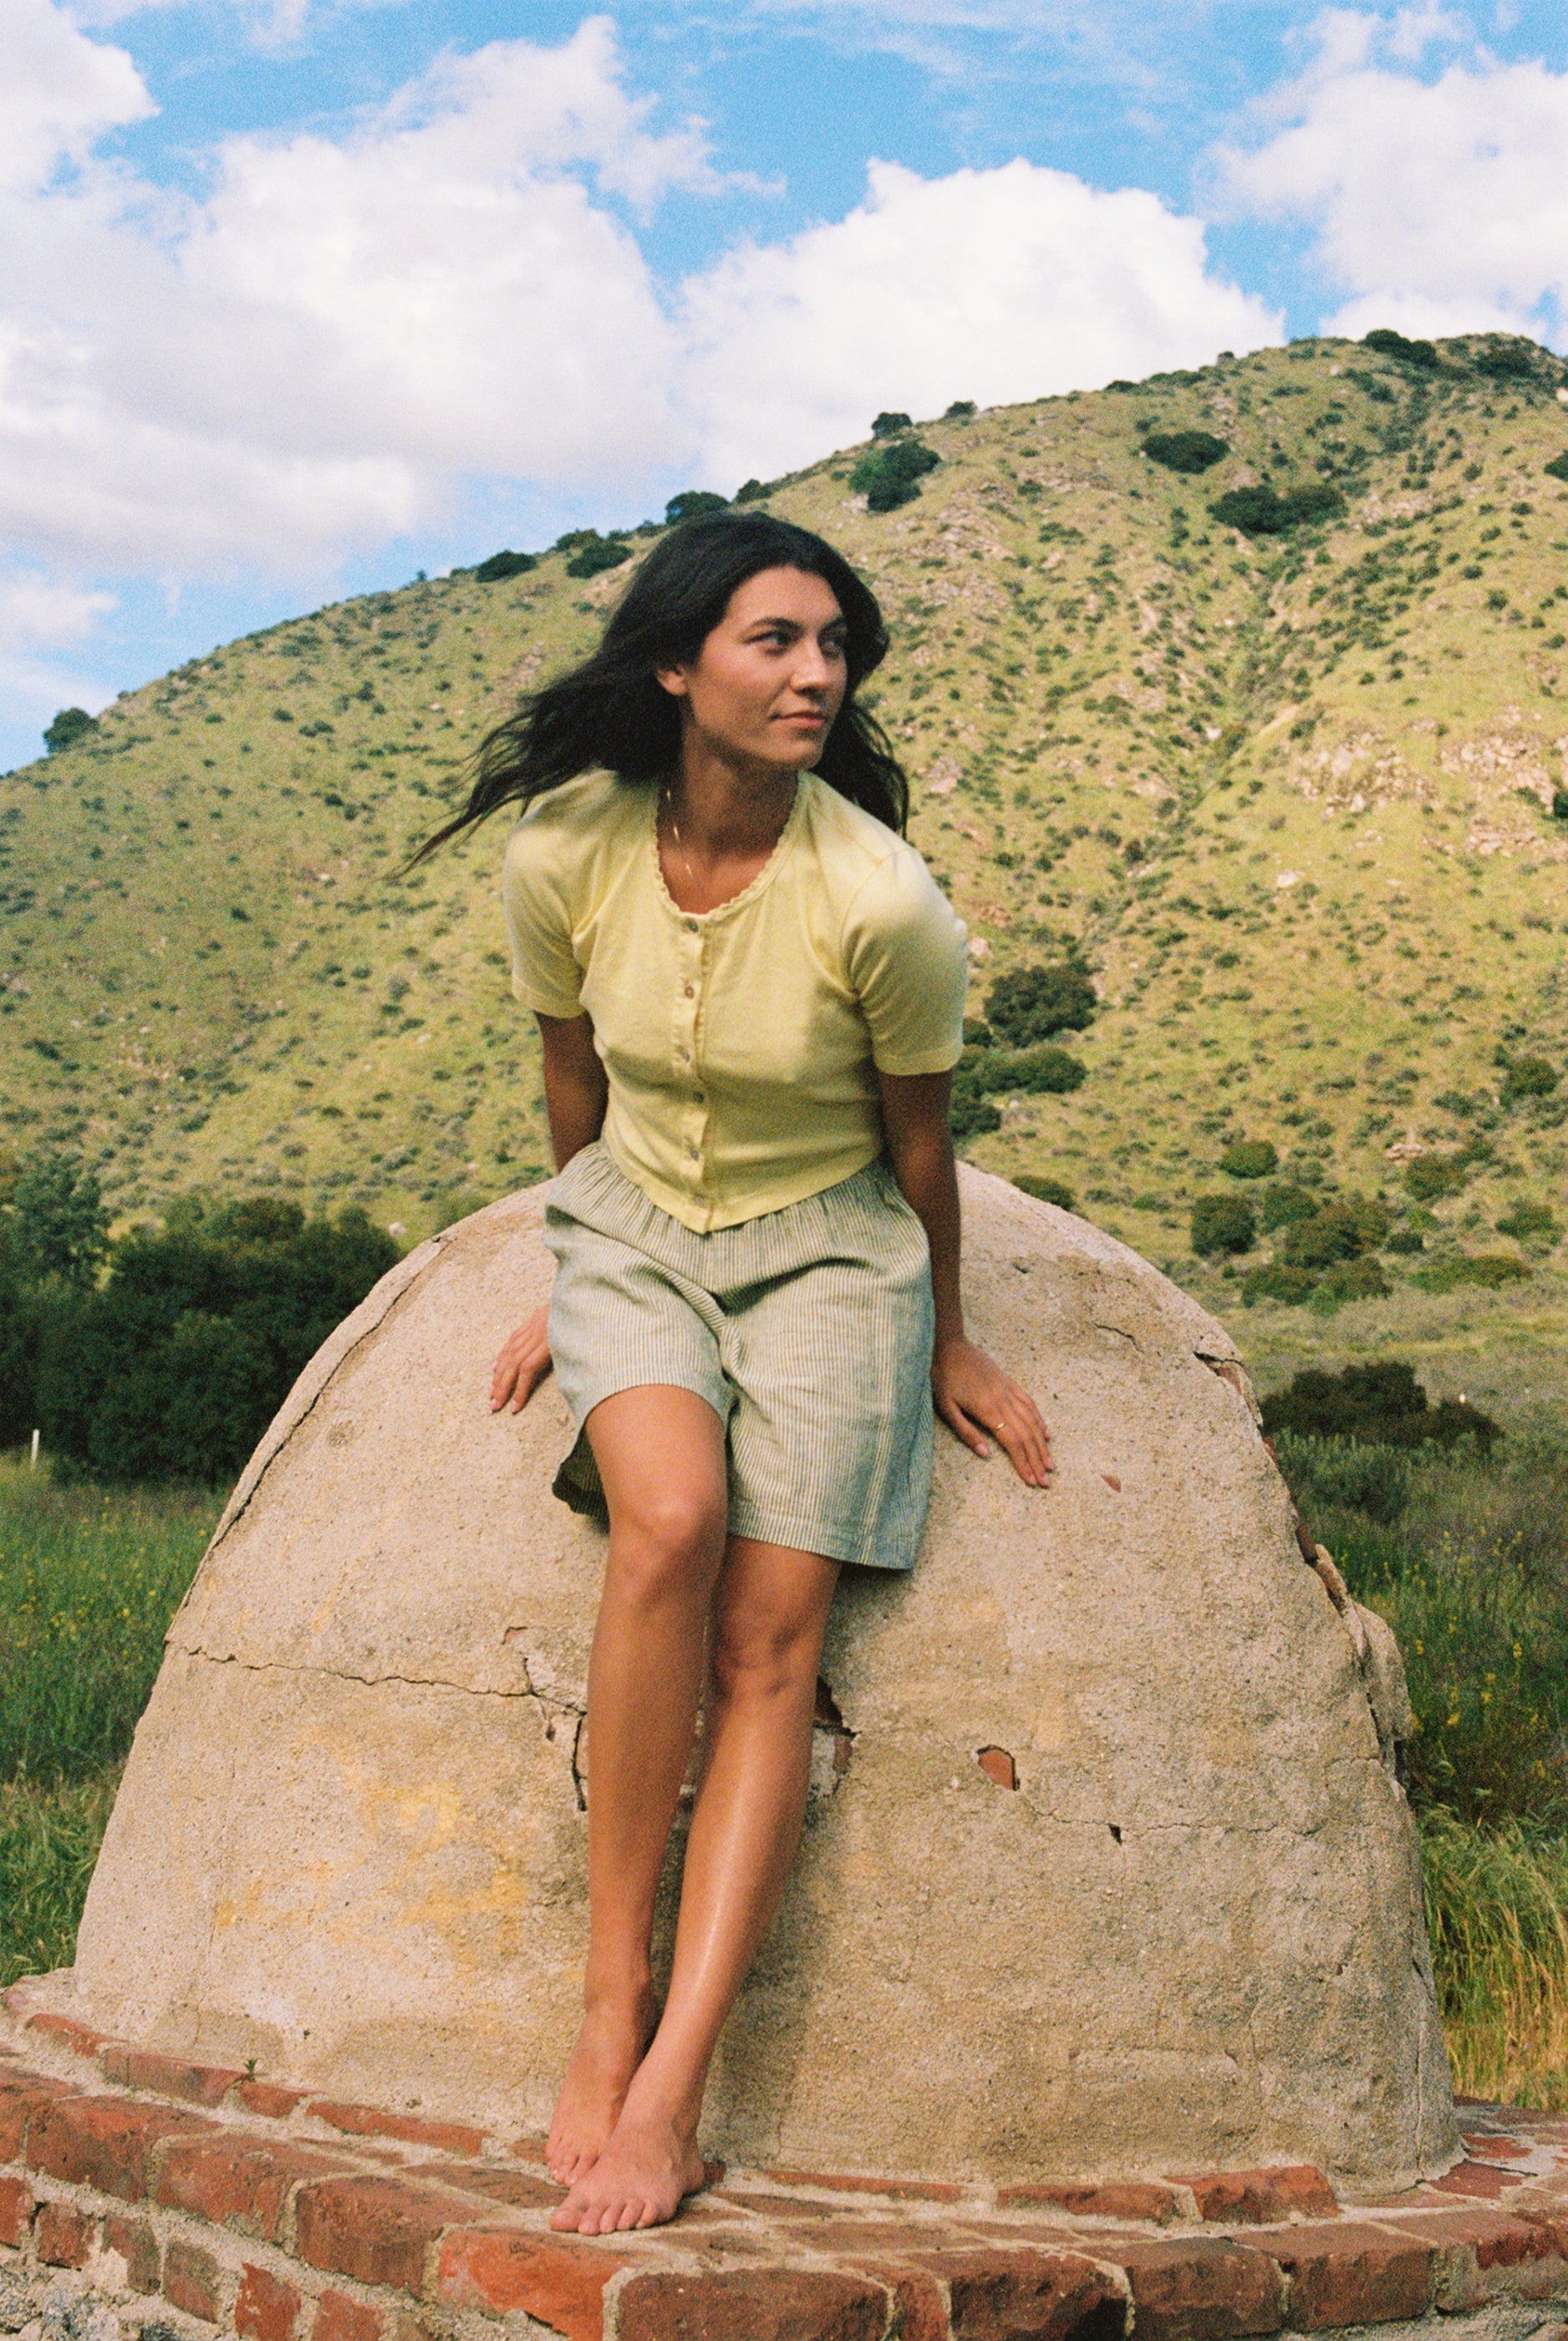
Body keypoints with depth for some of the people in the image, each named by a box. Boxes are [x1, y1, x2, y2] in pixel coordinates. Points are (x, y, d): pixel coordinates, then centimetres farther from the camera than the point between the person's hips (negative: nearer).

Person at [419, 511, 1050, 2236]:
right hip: (633, 1231, 1)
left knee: (770, 1630, -16)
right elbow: (573, 1084, 6)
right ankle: (608, 2001, -17)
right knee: (668, 1517, -27)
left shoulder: (881, 901, -21)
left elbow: (916, 1145, -5)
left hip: (827, 1249, -1)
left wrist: (942, 1348, 8)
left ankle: (672, 2083, -17)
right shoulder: (564, 854, -13)